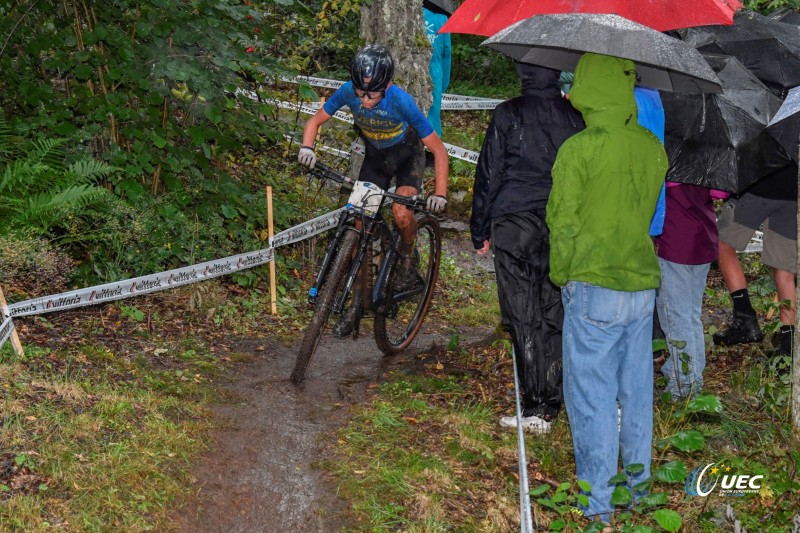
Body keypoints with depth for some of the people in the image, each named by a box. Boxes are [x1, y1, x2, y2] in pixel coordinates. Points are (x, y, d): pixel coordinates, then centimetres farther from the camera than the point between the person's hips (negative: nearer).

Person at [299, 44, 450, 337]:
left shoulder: (400, 101, -35)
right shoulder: (348, 92, -25)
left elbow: (438, 149, -29)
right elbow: (316, 120, -9)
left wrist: (440, 193, -39)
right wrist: (307, 148, -30)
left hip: (407, 156, -3)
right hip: (374, 156, 3)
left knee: (401, 213, -29)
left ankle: (408, 260, 4)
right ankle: (356, 304, 5)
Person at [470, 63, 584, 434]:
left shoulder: (508, 114, -5)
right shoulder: (576, 116, 4)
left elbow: (489, 174, -2)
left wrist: (480, 231, 6)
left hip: (514, 222, -3)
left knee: (524, 318, 0)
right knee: (556, 315, 9)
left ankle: (534, 408, 0)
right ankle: (550, 406, 12)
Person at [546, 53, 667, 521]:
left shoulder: (578, 149, -14)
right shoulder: (653, 147, 2)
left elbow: (564, 224, -8)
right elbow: (649, 214, 9)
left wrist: (561, 275, 6)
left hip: (594, 289, -5)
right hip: (644, 285, 6)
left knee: (592, 397, 2)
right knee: (636, 392, 15)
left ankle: (597, 502, 6)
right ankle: (638, 482, 26)